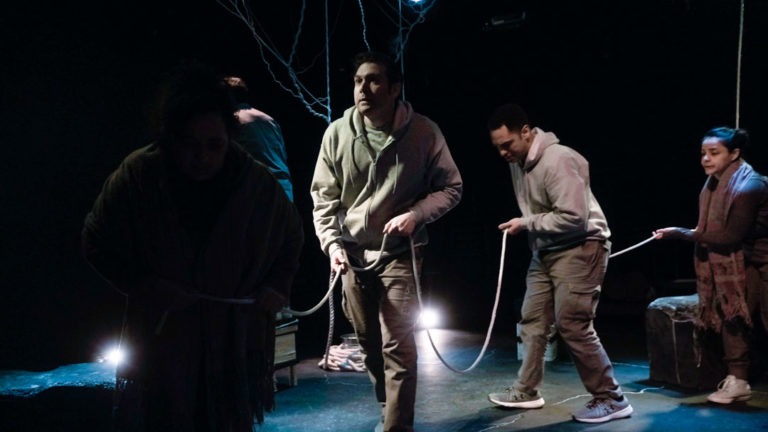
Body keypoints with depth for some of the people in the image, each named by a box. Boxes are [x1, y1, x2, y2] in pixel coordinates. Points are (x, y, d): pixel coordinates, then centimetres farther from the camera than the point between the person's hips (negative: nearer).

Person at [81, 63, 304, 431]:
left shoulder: (256, 183, -10)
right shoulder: (137, 176, -14)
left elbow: (292, 236, 9)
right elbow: (96, 243, -1)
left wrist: (279, 284, -6)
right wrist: (142, 285, -15)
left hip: (234, 342, 1)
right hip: (160, 341, -1)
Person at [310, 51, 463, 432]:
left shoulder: (423, 132, -12)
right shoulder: (337, 133, -7)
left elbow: (450, 188, -4)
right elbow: (323, 197, 0)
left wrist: (415, 215, -21)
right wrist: (332, 243, -13)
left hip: (400, 253, -3)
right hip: (353, 253, 3)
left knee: (398, 346, -8)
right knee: (369, 342, 16)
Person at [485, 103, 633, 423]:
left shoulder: (558, 161, -23)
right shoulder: (518, 162, 7)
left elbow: (573, 217, -27)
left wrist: (526, 224, -19)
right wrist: (527, 229, 2)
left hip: (579, 249, -9)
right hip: (545, 252, 9)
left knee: (573, 326, -9)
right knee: (532, 320, 11)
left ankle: (611, 399, 3)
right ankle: (526, 391, 22)